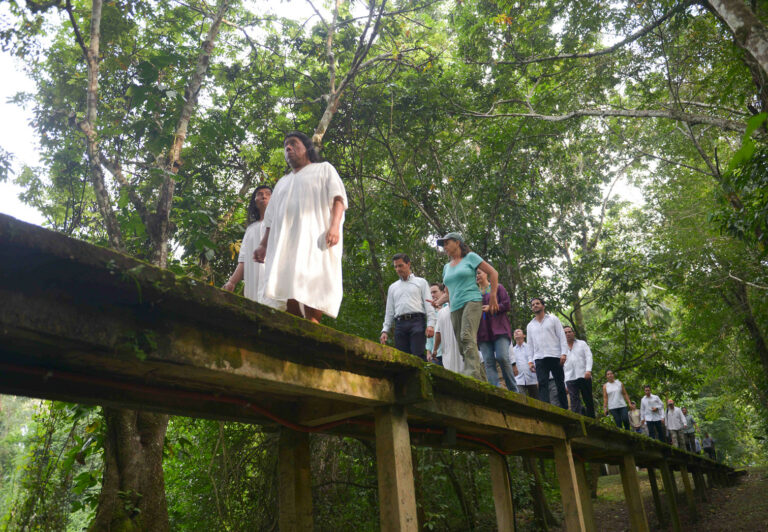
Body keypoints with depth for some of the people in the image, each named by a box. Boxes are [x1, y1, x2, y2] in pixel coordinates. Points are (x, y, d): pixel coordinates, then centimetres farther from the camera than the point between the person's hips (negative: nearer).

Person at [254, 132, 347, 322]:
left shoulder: (324, 169, 19)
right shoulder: (282, 182, 34)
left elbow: (338, 198, 2)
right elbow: (271, 219, 29)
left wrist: (334, 225, -16)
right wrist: (264, 245, 14)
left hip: (315, 242, -5)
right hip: (285, 246, 5)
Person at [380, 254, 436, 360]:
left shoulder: (421, 282, 14)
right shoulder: (393, 287, 24)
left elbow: (429, 304, 4)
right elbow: (389, 311, 21)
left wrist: (430, 324, -10)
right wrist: (385, 330, 9)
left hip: (417, 321, -3)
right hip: (400, 324, 4)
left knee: (418, 356, -15)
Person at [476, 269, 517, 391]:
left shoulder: (498, 287, 12)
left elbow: (507, 305, 2)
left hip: (499, 328, -3)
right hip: (483, 331, 4)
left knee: (502, 357, -16)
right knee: (488, 362, -7)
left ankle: (513, 390, -3)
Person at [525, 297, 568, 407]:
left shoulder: (553, 319, 10)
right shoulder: (530, 325, 18)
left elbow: (562, 336, 2)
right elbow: (530, 344, 17)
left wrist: (564, 353, -10)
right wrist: (530, 360, 6)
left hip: (555, 356, -2)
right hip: (539, 358, 2)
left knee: (560, 384, 1)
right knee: (542, 385, -10)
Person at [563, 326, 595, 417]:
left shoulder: (582, 343, 15)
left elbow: (589, 357, 2)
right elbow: (561, 367, 14)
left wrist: (588, 370, -16)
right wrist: (564, 385, 7)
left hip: (584, 376, 0)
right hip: (570, 379, 0)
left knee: (588, 400, 2)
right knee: (574, 400, -13)